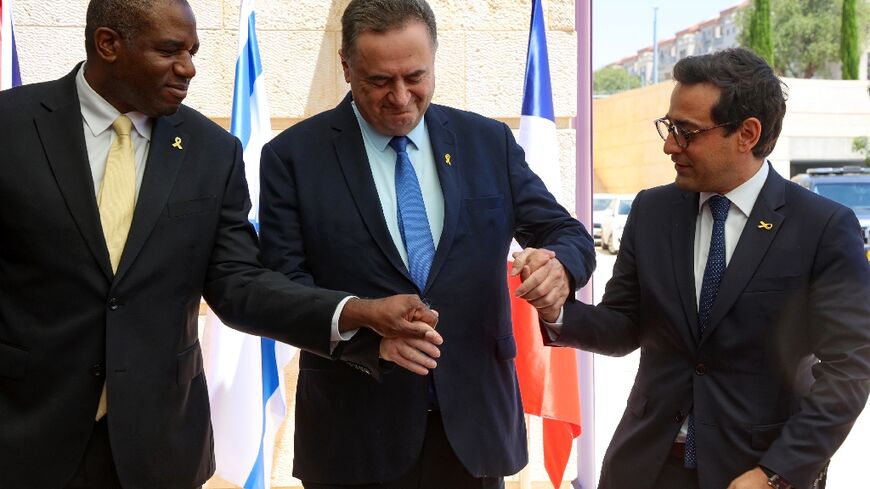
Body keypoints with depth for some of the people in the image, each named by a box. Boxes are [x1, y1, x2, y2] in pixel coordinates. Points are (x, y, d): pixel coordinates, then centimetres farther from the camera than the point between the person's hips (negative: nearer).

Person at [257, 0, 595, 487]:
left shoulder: (489, 142, 4)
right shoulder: (294, 156, -3)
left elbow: (567, 233, 5)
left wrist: (559, 264, -19)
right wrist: (370, 330, -24)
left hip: (474, 418, 3)